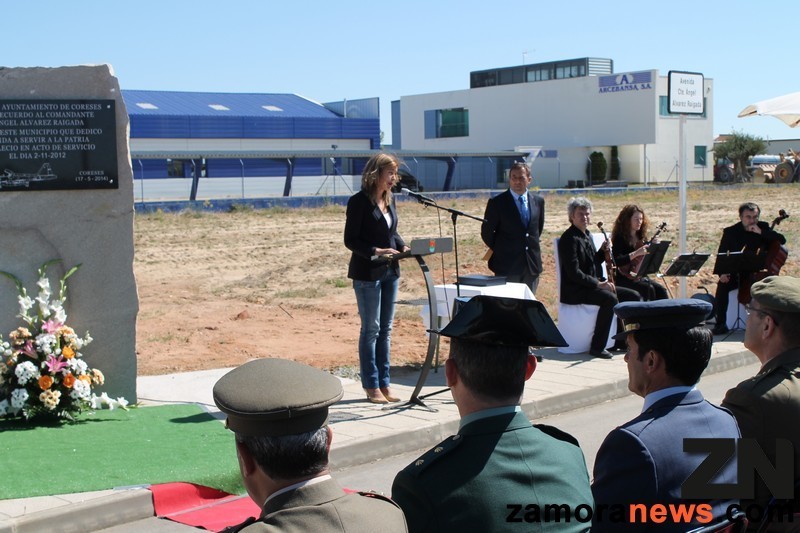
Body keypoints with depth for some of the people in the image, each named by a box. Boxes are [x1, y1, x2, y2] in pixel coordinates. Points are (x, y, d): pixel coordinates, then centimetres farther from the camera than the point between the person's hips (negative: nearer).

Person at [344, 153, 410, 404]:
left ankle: (384, 384, 19)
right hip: (367, 273, -7)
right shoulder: (359, 201, -12)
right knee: (371, 329, 0)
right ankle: (371, 386, 9)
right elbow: (350, 240, -13)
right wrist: (376, 252, -24)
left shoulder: (389, 199, 9)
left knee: (386, 329, 11)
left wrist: (403, 247, -1)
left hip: (390, 271, 7)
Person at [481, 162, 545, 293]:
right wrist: (499, 250, 5)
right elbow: (486, 232, 0)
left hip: (532, 264, 4)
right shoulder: (497, 202, -5)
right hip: (507, 264, -4)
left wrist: (532, 245, 14)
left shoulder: (538, 201, 8)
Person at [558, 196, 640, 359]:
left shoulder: (587, 235, 17)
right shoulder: (569, 238, -12)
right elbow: (574, 273, -20)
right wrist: (598, 284, -19)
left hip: (594, 285, 10)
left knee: (633, 296, 2)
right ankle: (597, 347, -27)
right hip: (575, 291, -10)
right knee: (610, 299, -34)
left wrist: (603, 251, 4)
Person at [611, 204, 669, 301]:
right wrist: (636, 253, -30)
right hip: (623, 278, -6)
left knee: (660, 290, -16)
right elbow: (616, 261, -23)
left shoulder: (642, 238, 10)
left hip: (640, 276, 6)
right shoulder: (619, 238, -9)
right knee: (649, 289, -27)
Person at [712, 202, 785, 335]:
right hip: (736, 274, 0)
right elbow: (721, 256, 1)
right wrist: (722, 273, -18)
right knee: (722, 285, -29)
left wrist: (761, 232, -21)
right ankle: (721, 324, -21)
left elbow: (782, 240, -10)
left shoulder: (763, 228, 3)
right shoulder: (730, 232, 1)